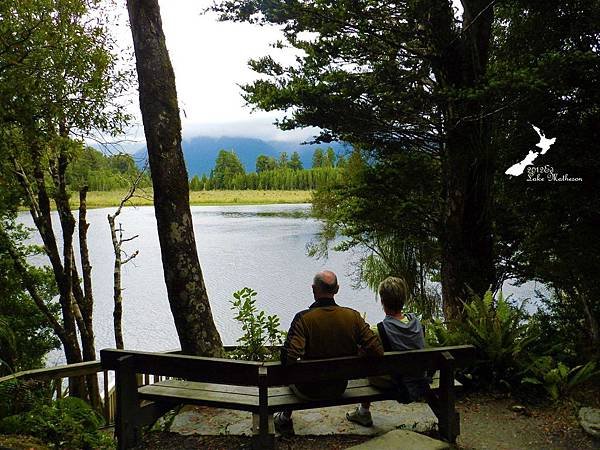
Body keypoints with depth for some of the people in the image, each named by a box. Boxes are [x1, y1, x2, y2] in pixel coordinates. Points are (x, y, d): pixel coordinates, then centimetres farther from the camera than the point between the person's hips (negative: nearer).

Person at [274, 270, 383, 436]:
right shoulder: (353, 316, -15)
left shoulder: (303, 318, -25)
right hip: (340, 389, 4)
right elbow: (377, 351, -16)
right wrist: (352, 355, 2)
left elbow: (289, 359, -31)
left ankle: (285, 420, 47)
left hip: (309, 391, -3)